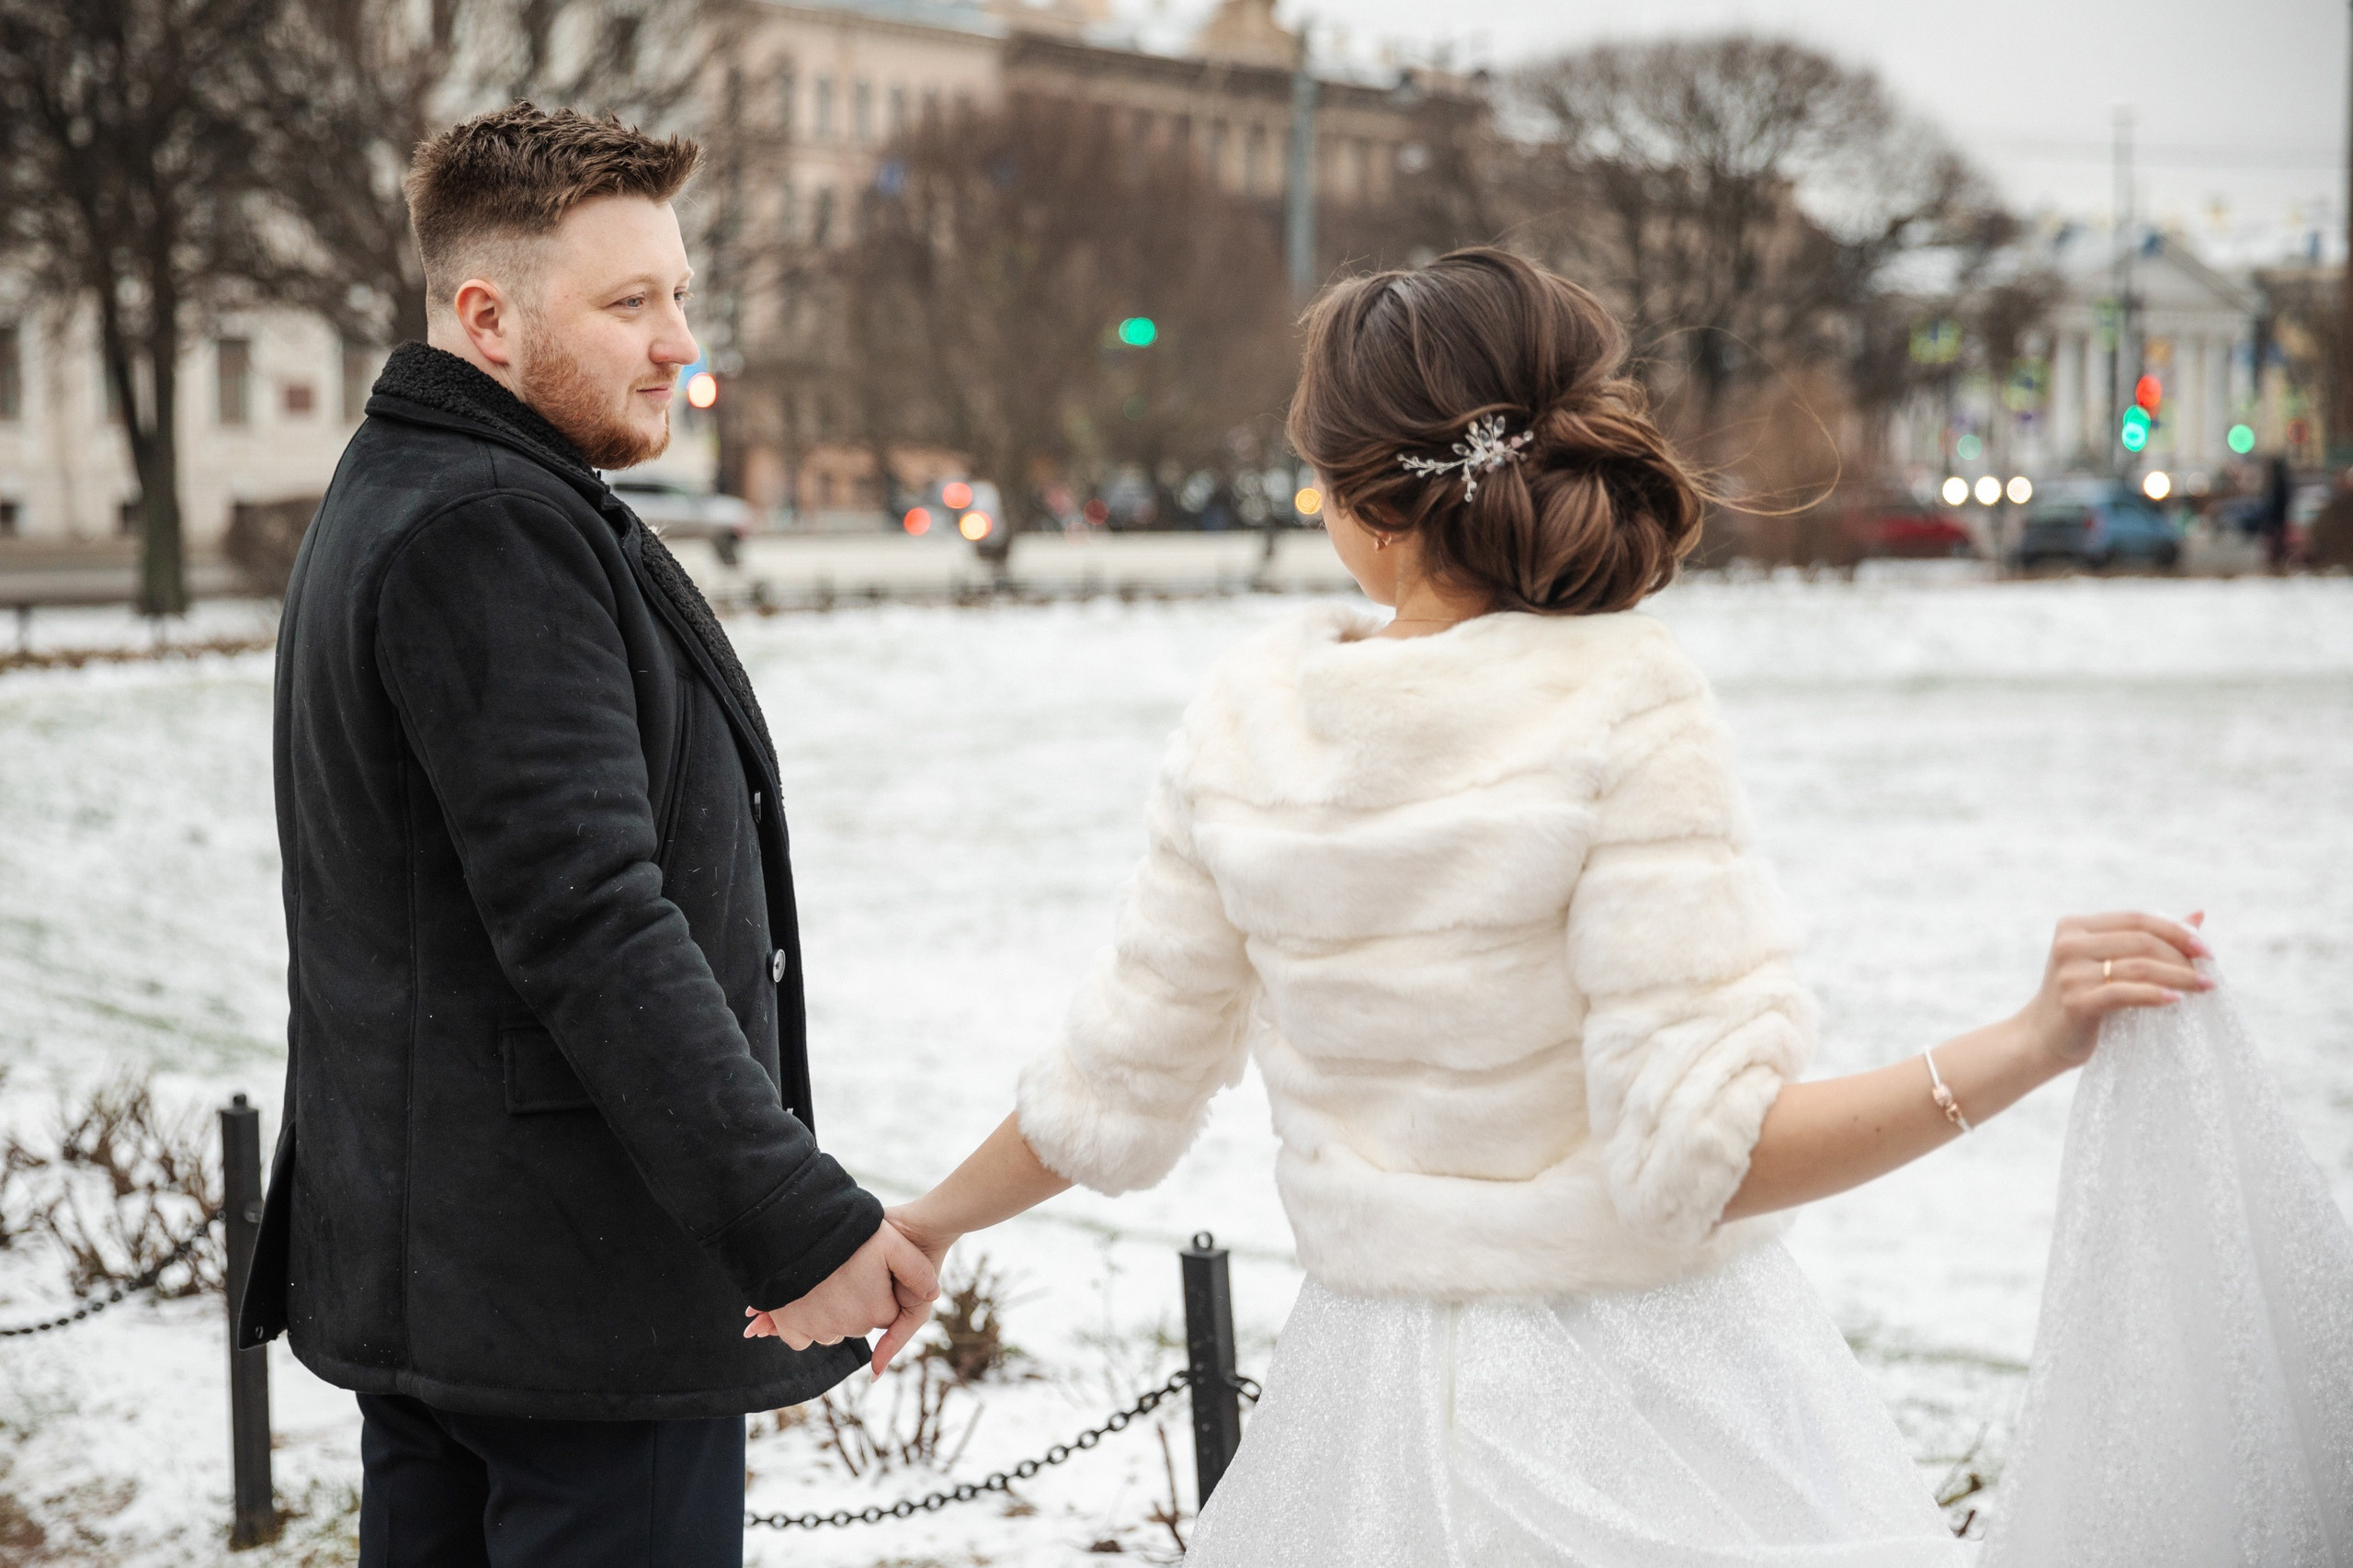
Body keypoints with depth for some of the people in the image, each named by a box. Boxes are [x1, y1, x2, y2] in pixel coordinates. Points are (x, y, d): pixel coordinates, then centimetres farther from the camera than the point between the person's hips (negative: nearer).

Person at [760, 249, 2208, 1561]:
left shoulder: (1249, 718, -3)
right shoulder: (1623, 710, -16)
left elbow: (1120, 1097, 6)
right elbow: (1693, 1155, -21)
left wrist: (921, 1227, 23)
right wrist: (2027, 1047, -24)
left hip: (1383, 1394, 4)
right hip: (1641, 1407, -4)